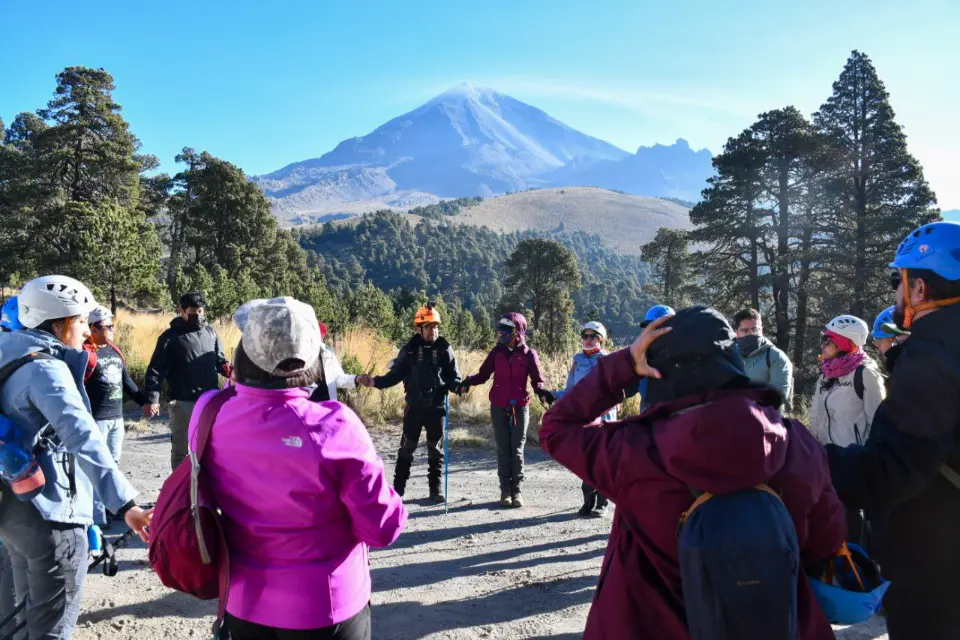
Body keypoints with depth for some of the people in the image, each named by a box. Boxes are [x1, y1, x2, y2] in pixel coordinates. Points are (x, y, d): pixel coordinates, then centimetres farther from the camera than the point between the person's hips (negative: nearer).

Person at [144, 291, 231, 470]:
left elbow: (220, 361, 14)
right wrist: (152, 399, -16)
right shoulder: (170, 336, -4)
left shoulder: (211, 333, 8)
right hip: (183, 402, -4)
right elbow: (156, 370, -7)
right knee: (180, 450, 9)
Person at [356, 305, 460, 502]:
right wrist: (375, 382, -13)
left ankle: (435, 488, 20)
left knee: (435, 450, 9)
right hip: (414, 407, 0)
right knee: (407, 448, 8)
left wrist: (460, 387, -20)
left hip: (436, 407, 0)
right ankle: (398, 488, 17)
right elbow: (396, 375, 0)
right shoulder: (409, 349, -2)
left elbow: (453, 378, 1)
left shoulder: (445, 350, -2)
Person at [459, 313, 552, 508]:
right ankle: (505, 490, 12)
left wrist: (541, 392, -22)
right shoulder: (497, 351, 2)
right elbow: (483, 374, 4)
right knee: (503, 448, 5)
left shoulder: (529, 354, -4)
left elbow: (537, 380, -1)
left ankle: (516, 490, 10)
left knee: (517, 449, 2)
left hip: (520, 407, -2)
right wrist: (468, 381, -14)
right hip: (499, 407, 2)